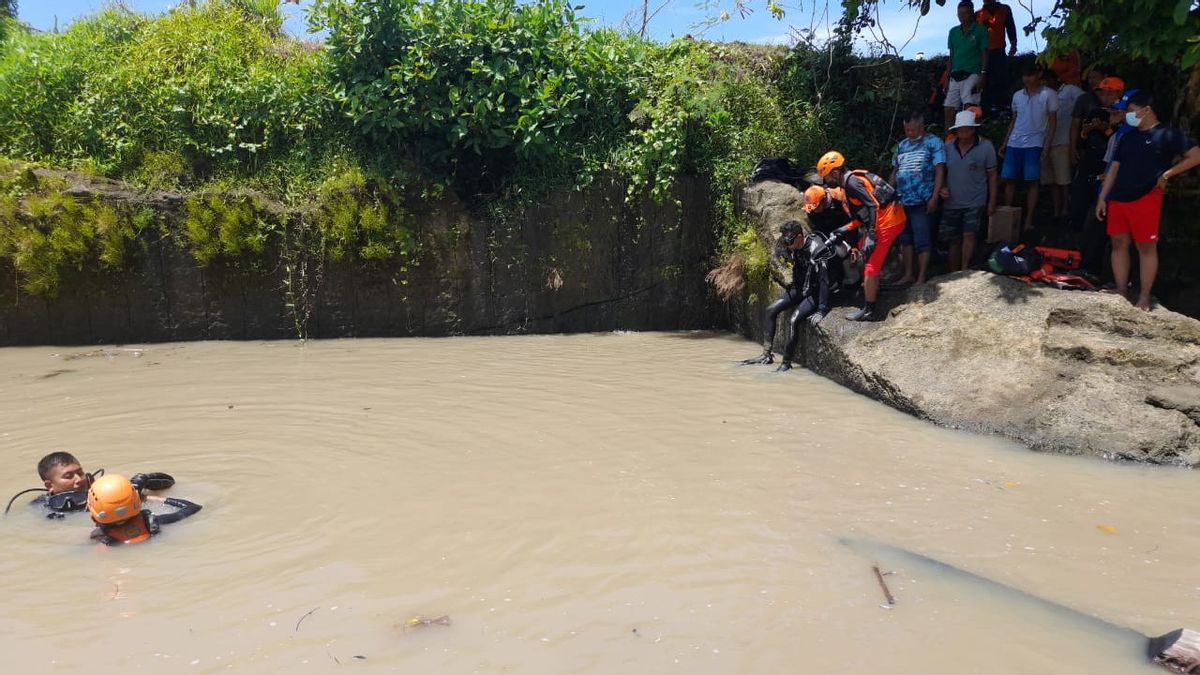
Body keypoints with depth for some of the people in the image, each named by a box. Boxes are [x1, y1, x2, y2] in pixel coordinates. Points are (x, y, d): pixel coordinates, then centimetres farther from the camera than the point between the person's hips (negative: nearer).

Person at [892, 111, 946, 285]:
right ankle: (908, 274, 21)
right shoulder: (902, 145, 14)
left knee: (923, 241, -3)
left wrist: (934, 197, -15)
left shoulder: (933, 142, -3)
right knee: (905, 238, 12)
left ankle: (922, 277, 3)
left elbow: (940, 171, -8)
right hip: (901, 201, 6)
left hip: (922, 202, -6)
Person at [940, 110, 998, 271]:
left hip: (975, 202, -3)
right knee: (953, 241, 9)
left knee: (969, 235, -16)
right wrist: (942, 187, -7)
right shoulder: (948, 147, 2)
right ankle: (953, 276, 20)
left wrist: (992, 201, -2)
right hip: (951, 202, 3)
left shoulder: (986, 147, -4)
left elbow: (992, 175, 0)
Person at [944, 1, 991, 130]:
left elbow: (984, 54, 0)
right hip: (955, 77, 5)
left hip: (972, 75, -5)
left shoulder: (980, 30, 2)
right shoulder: (953, 32, 14)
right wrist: (947, 78, 13)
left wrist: (983, 76, -11)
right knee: (949, 109, 1)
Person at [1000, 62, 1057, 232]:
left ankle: (1029, 220, -3)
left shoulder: (1048, 95, 1)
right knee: (1009, 179, 0)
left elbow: (1053, 122, 1)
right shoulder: (1017, 96, 13)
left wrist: (1047, 146, -7)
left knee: (1032, 182, -4)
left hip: (1034, 144, -4)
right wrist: (1004, 143, 11)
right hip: (1014, 143, 4)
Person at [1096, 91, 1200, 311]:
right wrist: (1102, 197, 10)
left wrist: (1167, 174, -10)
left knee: (1146, 247, 0)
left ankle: (1144, 298, 4)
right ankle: (1121, 292, 16)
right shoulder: (1128, 137, 15)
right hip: (1118, 199, 6)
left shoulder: (1167, 134, -3)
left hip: (1145, 199, -6)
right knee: (1119, 244, 8)